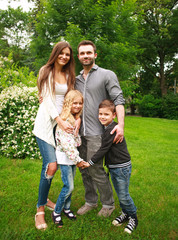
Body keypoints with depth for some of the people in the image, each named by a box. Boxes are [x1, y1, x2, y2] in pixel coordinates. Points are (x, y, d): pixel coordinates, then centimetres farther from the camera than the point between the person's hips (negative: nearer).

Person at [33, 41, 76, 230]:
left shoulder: (69, 76, 15)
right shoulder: (46, 71, 2)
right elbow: (47, 98, -7)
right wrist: (59, 120, -18)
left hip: (64, 122, 5)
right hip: (46, 122, -4)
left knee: (52, 165, 7)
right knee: (51, 165, -14)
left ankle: (43, 199, 29)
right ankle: (40, 210, 3)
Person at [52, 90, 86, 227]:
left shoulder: (77, 118, 6)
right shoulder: (64, 120, -20)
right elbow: (66, 143, -24)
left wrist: (77, 158, 8)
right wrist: (77, 159, -21)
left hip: (73, 156, 7)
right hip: (64, 157, -7)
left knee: (70, 185, 15)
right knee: (69, 186, -5)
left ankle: (66, 208, 34)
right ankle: (56, 212, 15)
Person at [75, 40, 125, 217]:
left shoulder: (107, 75, 0)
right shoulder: (76, 79, 16)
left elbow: (118, 100, -9)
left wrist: (121, 124, -22)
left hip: (96, 131, -6)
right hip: (80, 131, 6)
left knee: (95, 168, -5)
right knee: (83, 168, 12)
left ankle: (108, 204, 19)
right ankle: (90, 201, 31)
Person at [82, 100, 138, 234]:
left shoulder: (111, 130, -23)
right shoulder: (107, 128, 7)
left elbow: (103, 150, -19)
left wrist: (90, 162, -11)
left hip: (122, 167, -9)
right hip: (113, 167, 9)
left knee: (123, 195, 1)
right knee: (119, 193, 19)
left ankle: (133, 218, 22)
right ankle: (125, 213, 37)